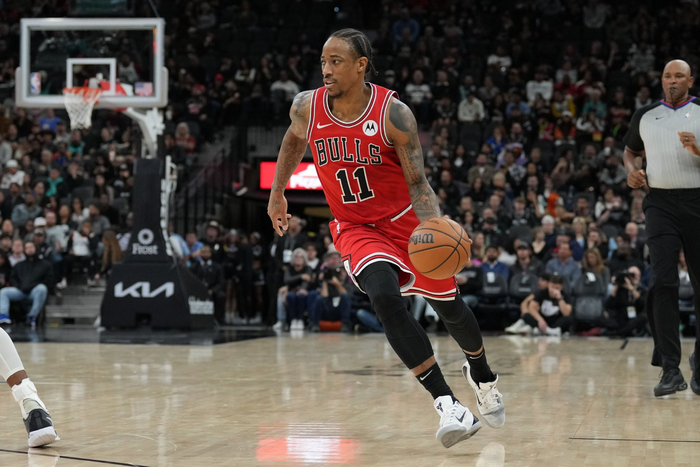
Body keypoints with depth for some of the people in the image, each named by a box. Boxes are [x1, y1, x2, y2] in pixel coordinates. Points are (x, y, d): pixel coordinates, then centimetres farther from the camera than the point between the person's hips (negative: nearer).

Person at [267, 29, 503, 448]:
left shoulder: (394, 113, -22)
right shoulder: (307, 108, -12)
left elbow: (418, 184, -20)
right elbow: (294, 140, 13)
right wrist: (277, 193, 20)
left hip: (406, 220, -1)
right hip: (355, 229, 1)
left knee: (449, 307, 15)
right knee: (386, 299, -28)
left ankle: (481, 374, 49)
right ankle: (448, 405, -29)